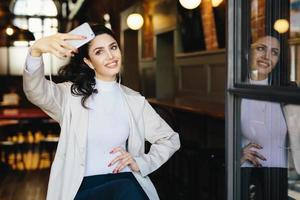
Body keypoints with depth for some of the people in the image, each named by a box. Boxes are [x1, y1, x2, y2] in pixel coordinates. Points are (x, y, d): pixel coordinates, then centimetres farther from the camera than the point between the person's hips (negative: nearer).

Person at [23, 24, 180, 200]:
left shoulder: (134, 100, 12)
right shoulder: (73, 94, 4)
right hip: (83, 186, -3)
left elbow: (170, 140, 19)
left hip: (126, 181, 4)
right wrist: (36, 51, -39)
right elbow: (37, 92, -18)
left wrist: (141, 163, 0)